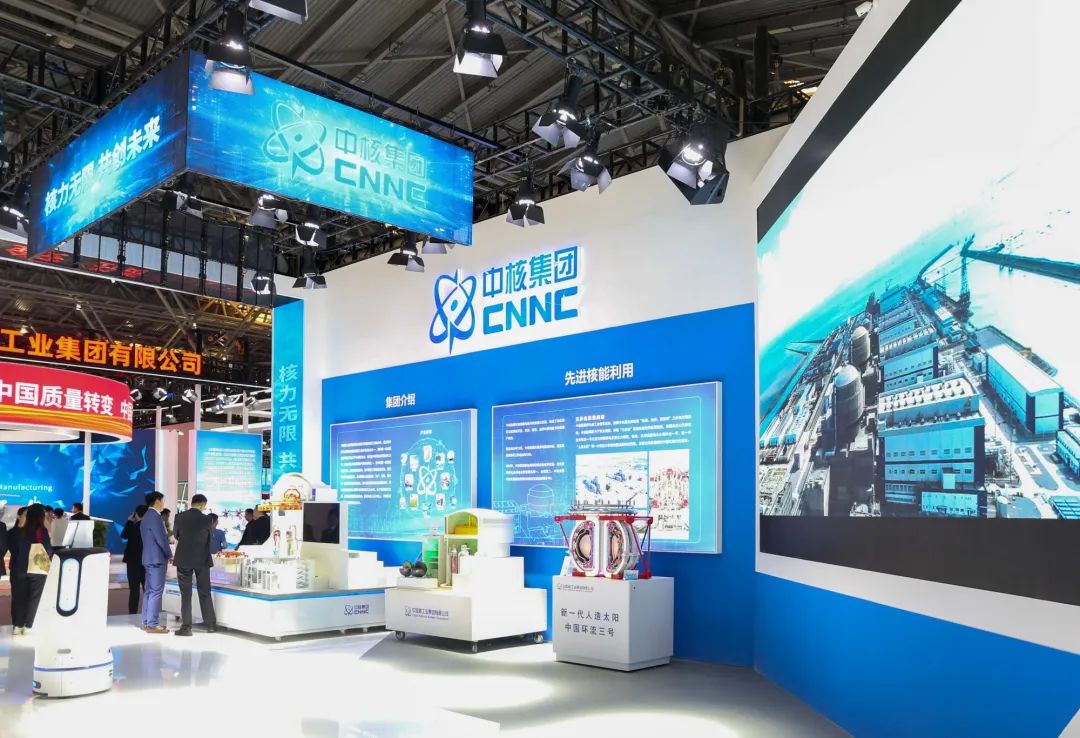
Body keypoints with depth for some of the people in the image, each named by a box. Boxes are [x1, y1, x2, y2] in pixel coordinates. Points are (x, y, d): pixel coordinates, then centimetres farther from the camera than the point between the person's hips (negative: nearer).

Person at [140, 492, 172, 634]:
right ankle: (152, 624, -8)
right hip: (157, 558, -10)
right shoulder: (155, 516, -15)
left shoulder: (146, 517, 16)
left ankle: (147, 622, 14)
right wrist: (170, 554, -7)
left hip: (149, 558, 10)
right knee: (156, 591, -8)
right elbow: (161, 539, -18)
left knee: (148, 590, 11)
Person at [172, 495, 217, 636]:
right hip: (202, 560, 0)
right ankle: (211, 625, 14)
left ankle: (186, 626, 2)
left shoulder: (180, 517, -6)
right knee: (205, 593, 9)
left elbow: (175, 535, 10)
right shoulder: (206, 519, -10)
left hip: (184, 559, 0)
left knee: (185, 594, 4)